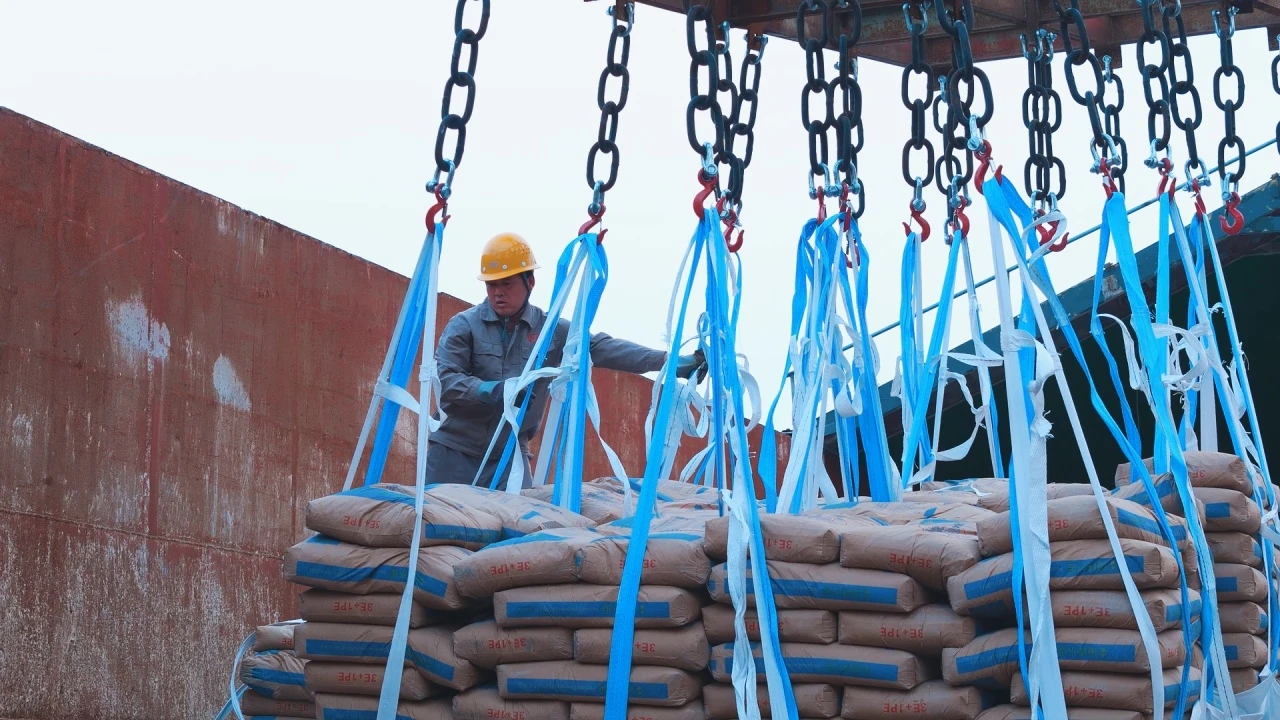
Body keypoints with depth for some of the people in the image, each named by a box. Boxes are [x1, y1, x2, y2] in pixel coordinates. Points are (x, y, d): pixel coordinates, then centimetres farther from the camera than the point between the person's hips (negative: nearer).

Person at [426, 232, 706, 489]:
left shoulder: (549, 330, 4)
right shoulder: (464, 325, -2)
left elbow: (604, 349, -1)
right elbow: (444, 379, -11)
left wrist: (674, 362, -10)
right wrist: (492, 391, -29)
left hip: (509, 456, 2)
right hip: (454, 453, -2)